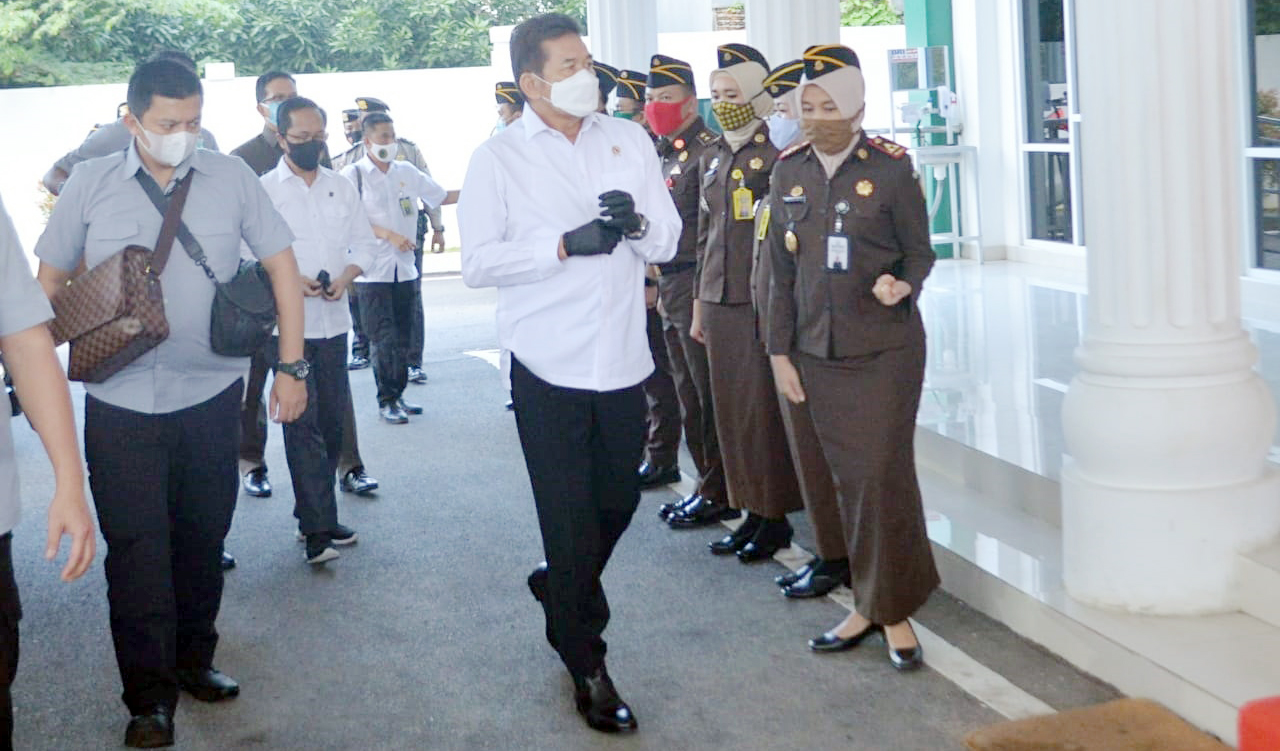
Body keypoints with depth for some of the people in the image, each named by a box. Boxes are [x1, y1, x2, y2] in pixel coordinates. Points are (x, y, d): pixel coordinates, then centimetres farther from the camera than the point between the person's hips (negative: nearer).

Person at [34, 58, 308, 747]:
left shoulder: (231, 178, -1)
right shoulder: (90, 184, -1)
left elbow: (281, 264, 4)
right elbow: (50, 281, 8)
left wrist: (290, 365, 1)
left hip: (211, 396, 1)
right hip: (121, 402, -1)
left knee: (202, 539, 13)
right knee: (135, 550, 0)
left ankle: (192, 660, 32)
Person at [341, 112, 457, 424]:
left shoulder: (407, 172, 10)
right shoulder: (354, 174, -5)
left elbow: (442, 197, 17)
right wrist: (389, 236, -19)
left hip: (405, 267, 5)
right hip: (373, 271, -5)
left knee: (403, 337, 10)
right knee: (385, 339, -8)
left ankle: (397, 395, 21)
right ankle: (386, 401, 1)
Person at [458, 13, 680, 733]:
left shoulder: (629, 140, 7)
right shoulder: (499, 158, -3)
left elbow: (668, 241, 7)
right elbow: (478, 261, -9)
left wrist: (635, 222, -15)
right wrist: (566, 243, -19)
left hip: (622, 356, 4)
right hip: (549, 363, -4)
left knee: (618, 499, 15)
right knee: (569, 516, 3)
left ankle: (560, 587, 45)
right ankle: (587, 667, 18)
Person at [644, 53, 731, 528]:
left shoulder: (708, 152, -12)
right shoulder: (664, 156, 16)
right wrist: (654, 284, 16)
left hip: (697, 288, -9)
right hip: (669, 289, 9)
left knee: (709, 395, -2)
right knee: (690, 397, 14)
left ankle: (718, 493, 6)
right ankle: (707, 485, 23)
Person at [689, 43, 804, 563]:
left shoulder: (775, 156, -9)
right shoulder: (710, 158, 13)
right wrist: (698, 305, 17)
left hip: (762, 300, -7)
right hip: (719, 300, 7)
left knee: (765, 408, -1)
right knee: (730, 409, 10)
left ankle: (776, 518, 11)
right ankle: (751, 511, 20)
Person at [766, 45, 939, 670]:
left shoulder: (890, 166, -6)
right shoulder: (788, 171, 5)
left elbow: (920, 252, 1)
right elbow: (782, 273, 10)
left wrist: (902, 285, -22)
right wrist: (780, 351, 8)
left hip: (887, 348, -4)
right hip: (819, 353, 4)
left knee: (884, 475, -4)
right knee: (848, 478, 8)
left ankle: (894, 611, 9)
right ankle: (868, 603, 19)